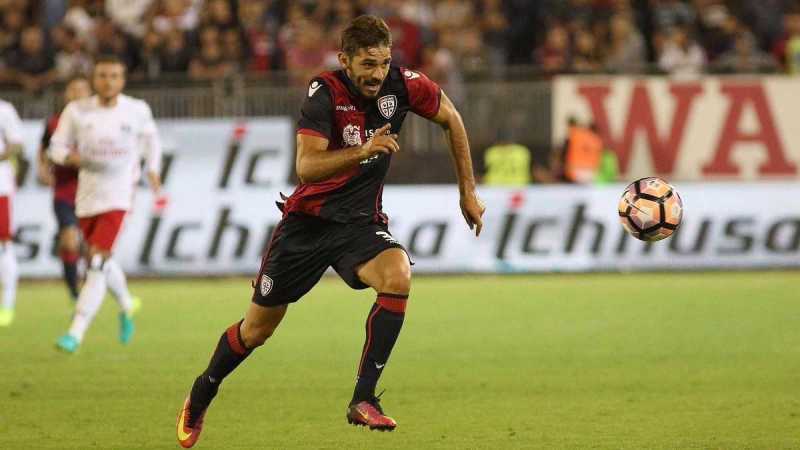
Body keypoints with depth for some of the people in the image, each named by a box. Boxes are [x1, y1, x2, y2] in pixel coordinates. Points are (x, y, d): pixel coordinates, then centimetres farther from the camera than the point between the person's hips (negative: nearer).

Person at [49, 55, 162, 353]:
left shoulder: (137, 110, -3)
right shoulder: (77, 111, -3)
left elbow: (150, 138, 17)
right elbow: (57, 148, 2)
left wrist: (152, 169, 8)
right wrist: (72, 157, -19)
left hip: (118, 196, -3)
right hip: (87, 195, 3)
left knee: (97, 263, -16)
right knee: (103, 263, 17)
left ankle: (76, 332, -17)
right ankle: (126, 306, 47)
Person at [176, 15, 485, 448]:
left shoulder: (402, 85, -12)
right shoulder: (324, 93, -22)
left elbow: (451, 119, 8)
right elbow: (307, 167, -34)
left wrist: (468, 192, 10)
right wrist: (363, 151, -49)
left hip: (361, 222, 2)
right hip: (308, 218, -2)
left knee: (398, 276, -30)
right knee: (258, 327, 8)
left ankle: (363, 400, -23)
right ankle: (200, 396, 36)